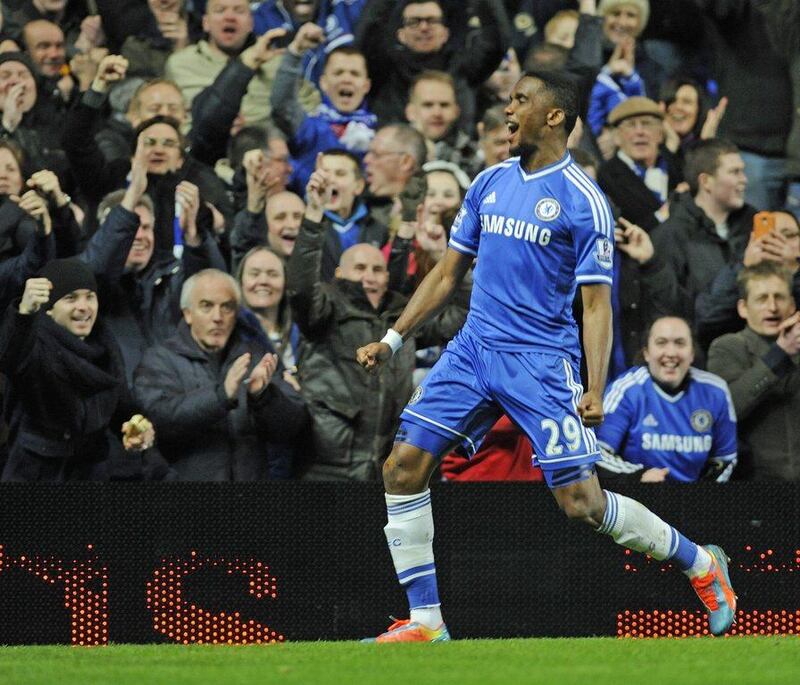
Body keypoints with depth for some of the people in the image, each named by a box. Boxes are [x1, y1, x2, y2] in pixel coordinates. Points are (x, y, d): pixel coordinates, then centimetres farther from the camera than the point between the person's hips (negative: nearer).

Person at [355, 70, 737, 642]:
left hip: (542, 359, -6)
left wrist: (596, 390, -19)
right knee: (403, 467, -8)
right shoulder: (490, 183, 11)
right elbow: (448, 273, 20)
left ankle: (702, 566, 13)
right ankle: (425, 619, -1)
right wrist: (394, 339, 13)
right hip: (474, 348, 6)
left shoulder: (583, 201, -8)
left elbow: (597, 302, -9)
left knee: (582, 503, -9)